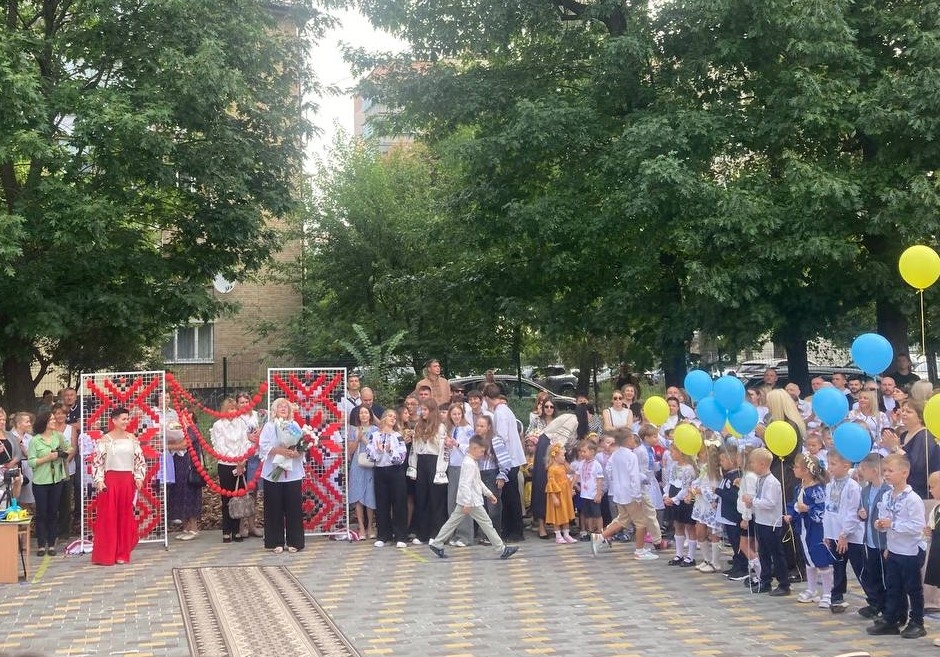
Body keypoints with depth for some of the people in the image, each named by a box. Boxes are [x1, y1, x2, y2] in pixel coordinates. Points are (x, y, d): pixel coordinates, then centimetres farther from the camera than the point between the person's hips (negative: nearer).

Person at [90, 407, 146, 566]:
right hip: (110, 480, -3)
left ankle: (122, 554, 15)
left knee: (126, 517, 6)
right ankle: (105, 555, 5)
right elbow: (97, 462, -5)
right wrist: (99, 481, -13)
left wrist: (139, 477, 0)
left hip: (128, 481, 4)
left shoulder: (132, 438, 7)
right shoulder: (105, 440, -3)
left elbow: (140, 460, 10)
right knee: (108, 517, -1)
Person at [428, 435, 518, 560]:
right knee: (486, 524, -5)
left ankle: (436, 544, 14)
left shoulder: (472, 462, 15)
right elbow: (466, 484, -25)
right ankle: (502, 549, -1)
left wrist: (488, 493, 26)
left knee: (453, 521, 12)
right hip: (472, 502, -10)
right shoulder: (469, 464, -19)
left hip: (465, 502, 10)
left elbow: (478, 481, 25)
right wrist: (467, 503, -28)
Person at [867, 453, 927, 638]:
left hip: (911, 552, -7)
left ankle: (917, 623, 17)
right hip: (893, 551, 7)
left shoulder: (912, 499, -20)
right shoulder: (887, 497, 3)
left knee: (913, 589, 6)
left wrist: (892, 525, -24)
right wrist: (880, 525, -8)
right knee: (892, 588, 14)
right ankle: (890, 620, 22)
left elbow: (918, 526, -25)